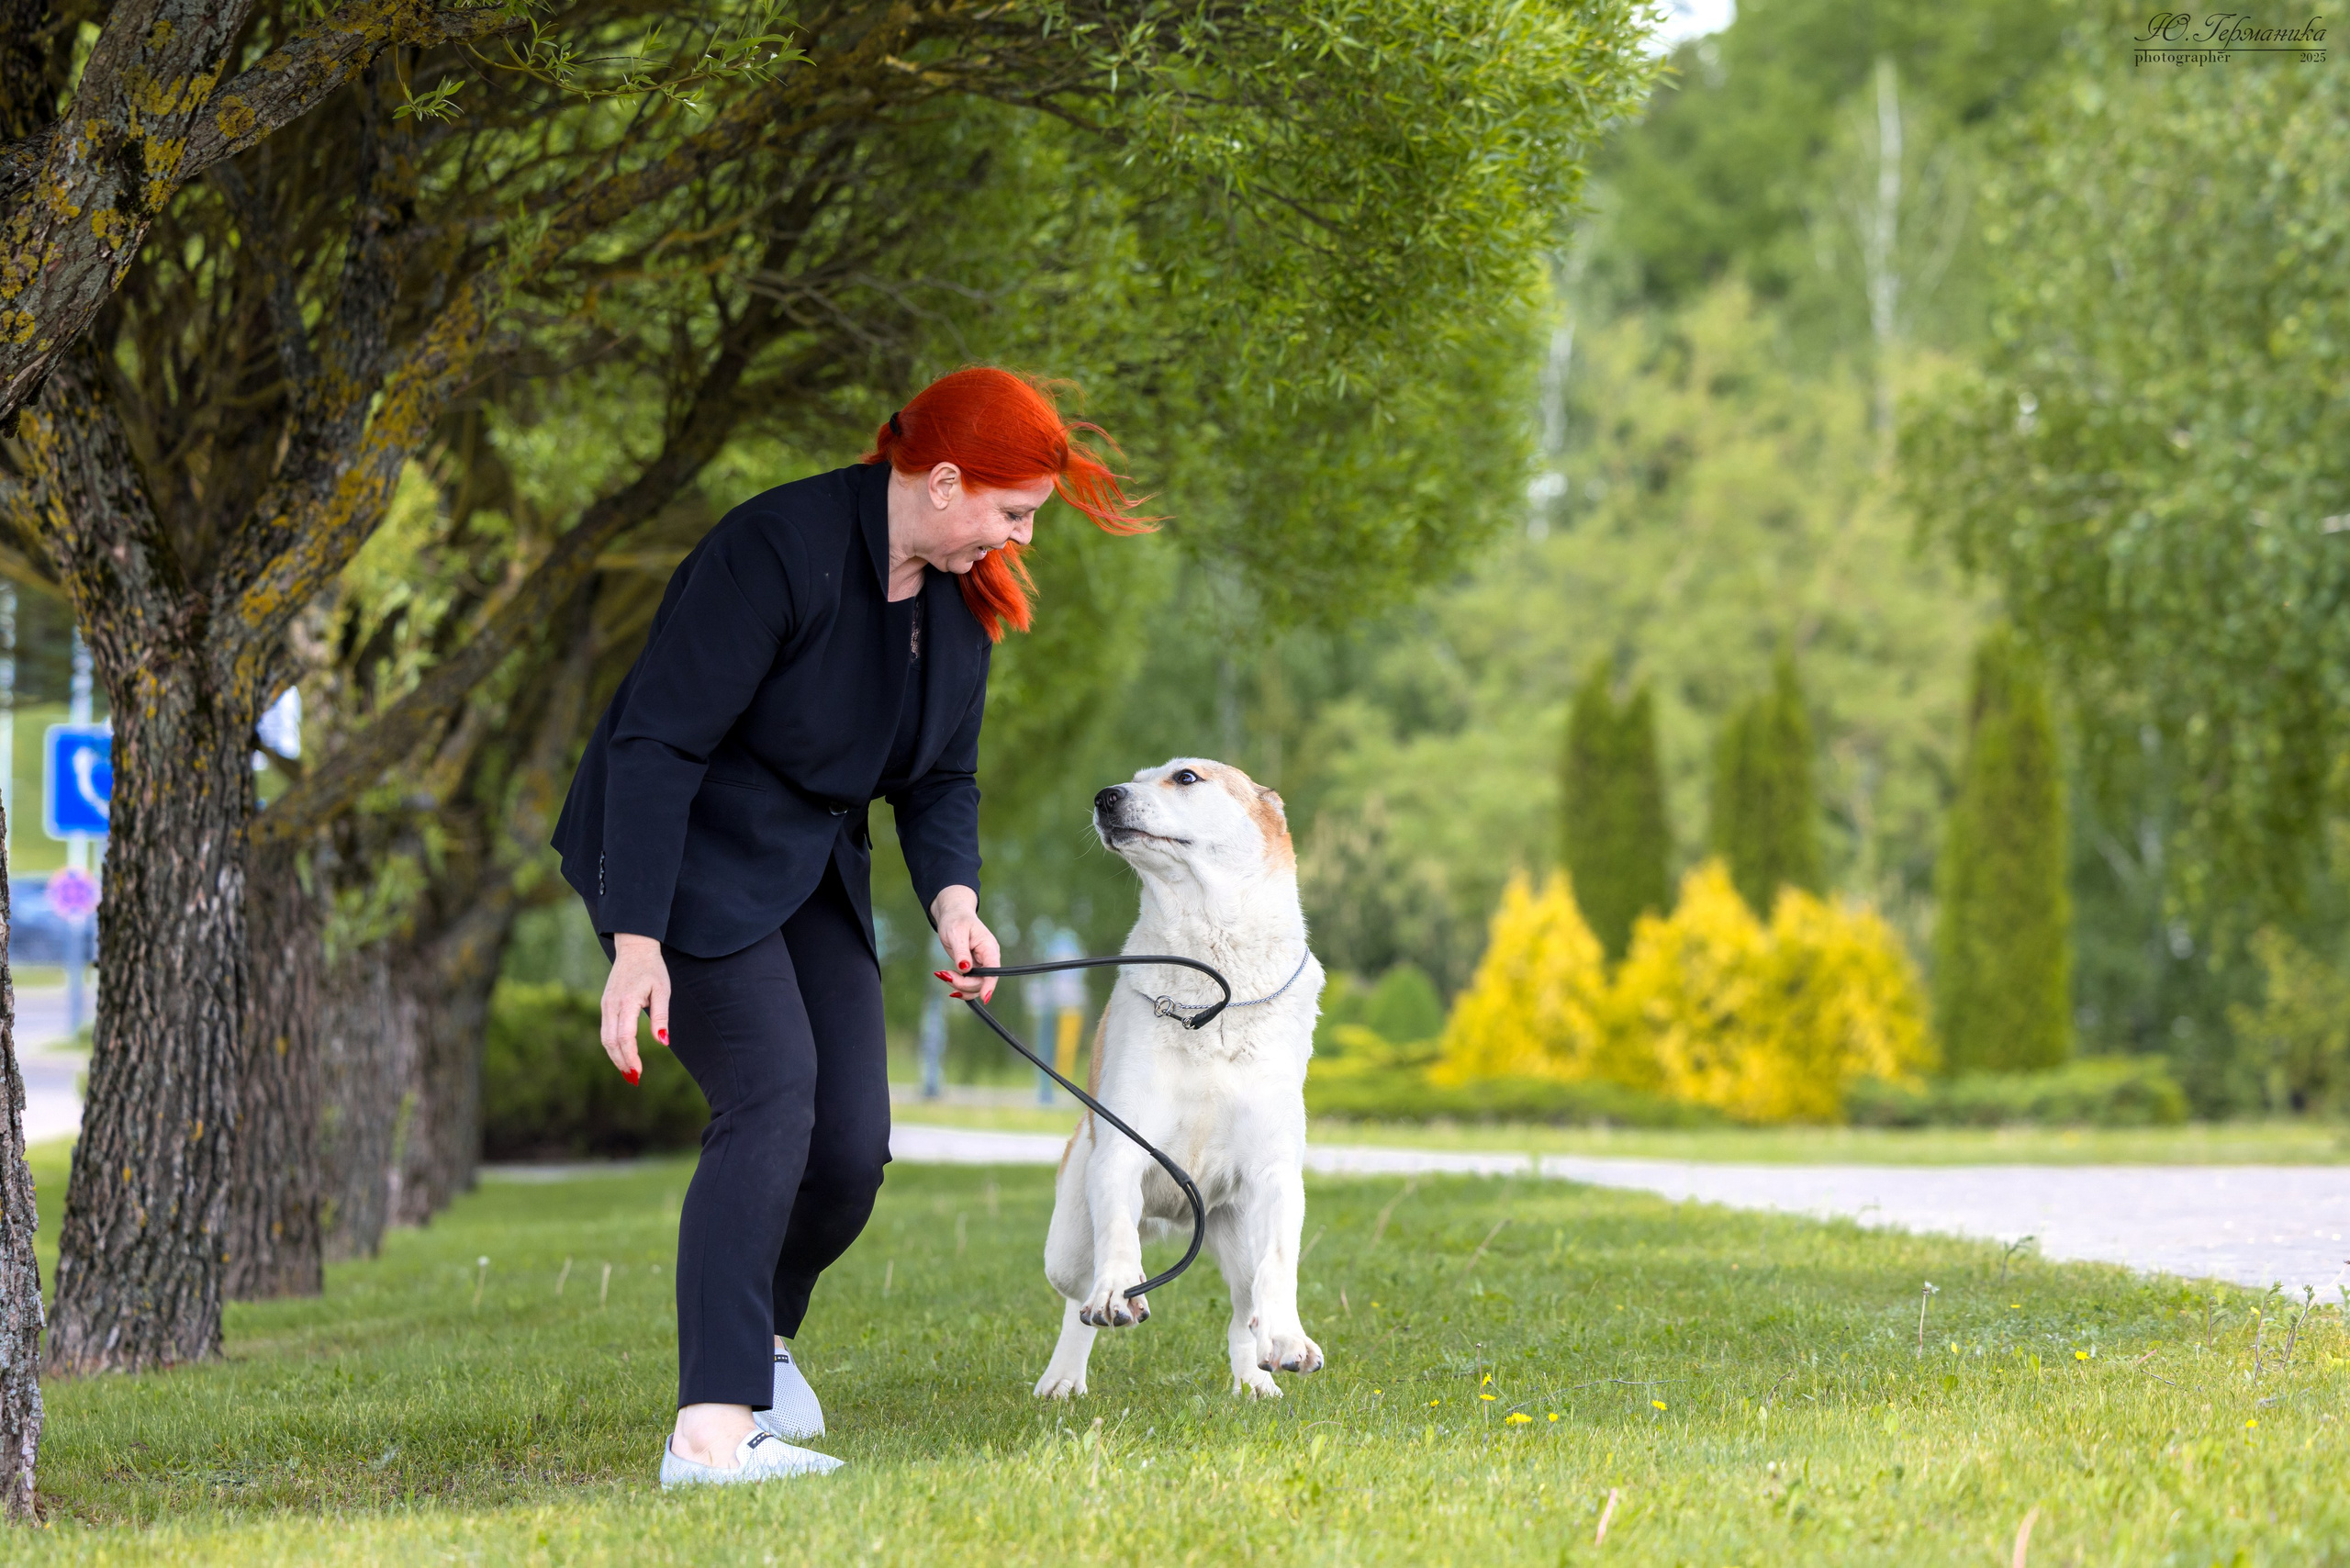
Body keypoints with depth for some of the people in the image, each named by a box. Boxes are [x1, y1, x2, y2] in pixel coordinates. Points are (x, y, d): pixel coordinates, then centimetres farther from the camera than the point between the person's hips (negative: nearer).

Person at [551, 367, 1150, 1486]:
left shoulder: (962, 596, 2)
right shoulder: (777, 552, -25)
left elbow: (939, 778, 10)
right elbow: (657, 745, -25)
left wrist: (953, 900, -10)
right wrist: (638, 945, -29)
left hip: (813, 867, 8)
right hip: (682, 850, -8)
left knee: (854, 1141, -2)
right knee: (773, 1094, -25)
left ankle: (760, 1333, 29)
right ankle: (711, 1427, -30)